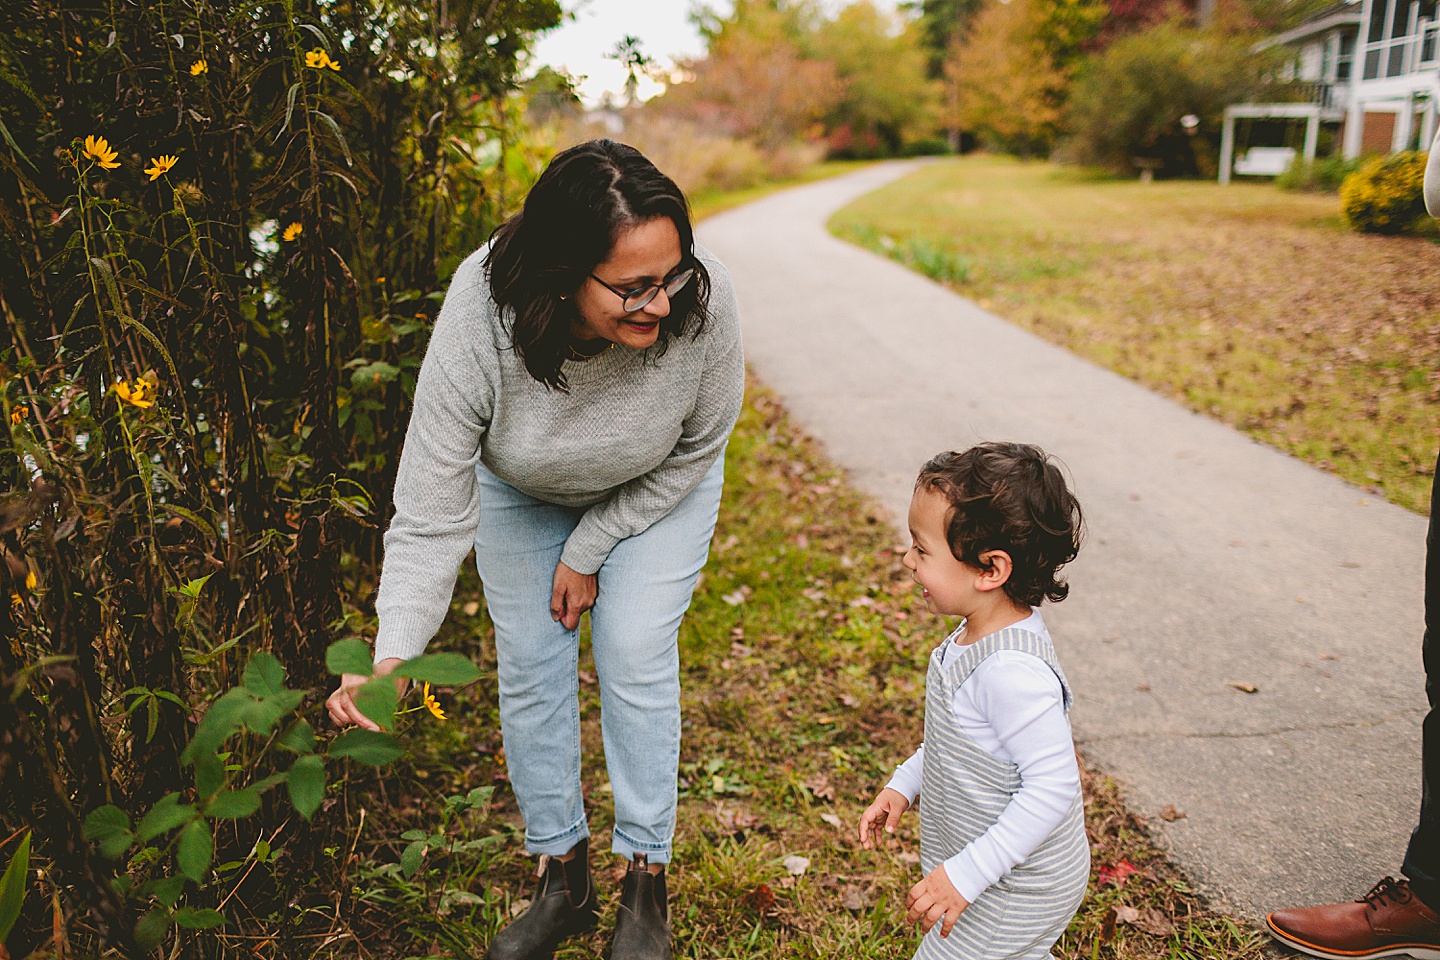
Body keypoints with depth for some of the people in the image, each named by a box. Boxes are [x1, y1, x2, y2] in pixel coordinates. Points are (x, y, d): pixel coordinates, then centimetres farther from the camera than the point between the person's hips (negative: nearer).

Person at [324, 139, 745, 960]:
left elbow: (697, 450, -18)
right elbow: (432, 514, -32)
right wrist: (392, 657, -44)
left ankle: (647, 883, 13)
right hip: (521, 488, 1)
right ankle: (563, 879, 23)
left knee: (635, 655, -8)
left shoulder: (704, 299, -38)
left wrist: (591, 549, -13)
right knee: (530, 665, 2)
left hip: (656, 485, 0)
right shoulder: (481, 319, -39)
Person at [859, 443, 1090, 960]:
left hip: (1016, 892, -9)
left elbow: (1053, 786, -31)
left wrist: (966, 874, -28)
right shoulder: (980, 637, -3)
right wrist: (904, 785, 11)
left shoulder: (1013, 670, -33)